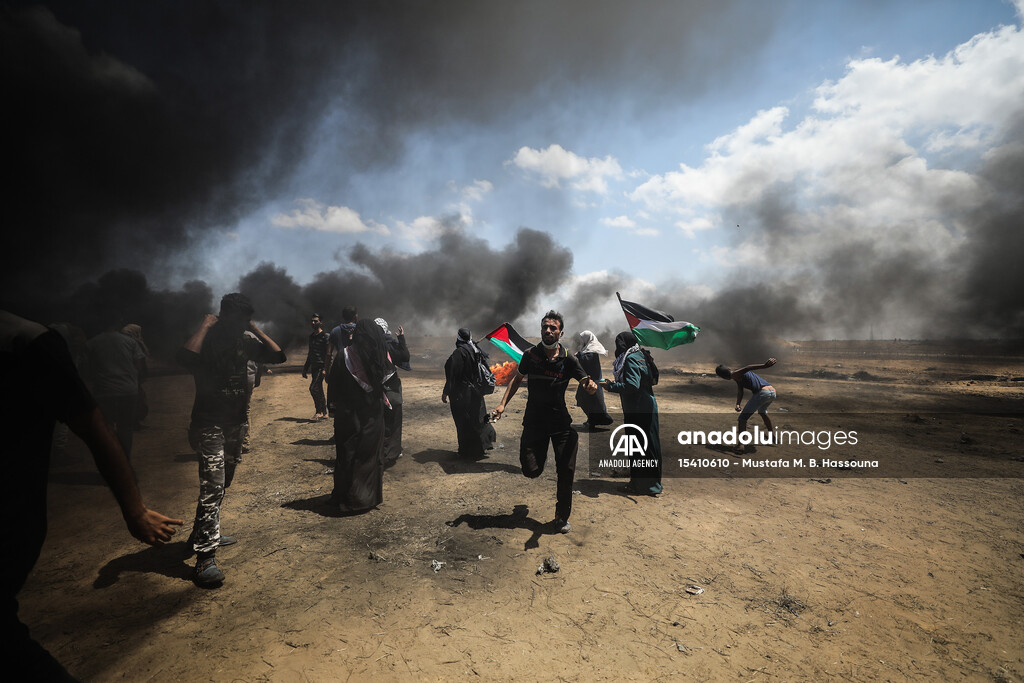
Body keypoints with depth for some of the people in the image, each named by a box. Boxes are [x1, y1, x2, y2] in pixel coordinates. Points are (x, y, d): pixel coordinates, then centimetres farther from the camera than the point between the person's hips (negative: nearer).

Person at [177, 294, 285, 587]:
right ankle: (204, 558, -7)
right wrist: (205, 325, -24)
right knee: (213, 486, -12)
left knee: (222, 484, 19)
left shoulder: (245, 342, 3)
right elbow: (185, 357, -36)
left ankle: (207, 533, 37)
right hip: (209, 423, -7)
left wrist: (256, 330, -4)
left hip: (237, 423, 7)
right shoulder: (207, 340, -14)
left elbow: (278, 355, -1)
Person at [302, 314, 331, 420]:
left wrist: (326, 369, -22)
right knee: (319, 390, 10)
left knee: (313, 388, -17)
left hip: (321, 367, -8)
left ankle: (319, 412, -6)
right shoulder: (311, 336, 17)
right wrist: (305, 368, 21)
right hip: (314, 367, 8)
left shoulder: (326, 336, -7)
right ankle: (324, 412, 18)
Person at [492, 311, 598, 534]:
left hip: (560, 421, 0)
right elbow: (517, 379, 10)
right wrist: (503, 404, 0)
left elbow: (587, 383, -12)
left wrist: (591, 386, -38)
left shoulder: (568, 360, -6)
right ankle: (539, 455, 35)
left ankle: (561, 518, 21)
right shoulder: (530, 354, -2)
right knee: (532, 471, -4)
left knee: (566, 470, -1)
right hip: (534, 419, 1)